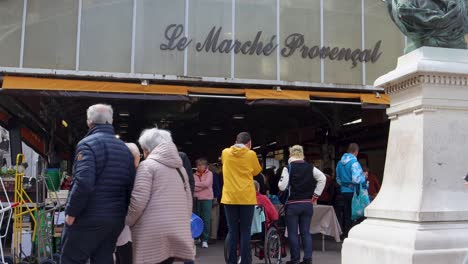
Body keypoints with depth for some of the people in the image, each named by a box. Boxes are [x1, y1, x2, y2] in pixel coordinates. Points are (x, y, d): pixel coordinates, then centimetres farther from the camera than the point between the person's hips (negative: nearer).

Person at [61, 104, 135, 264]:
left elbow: (83, 182, -23)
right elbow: (131, 187, 11)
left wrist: (71, 212, -13)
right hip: (115, 220, 7)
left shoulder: (88, 144, -10)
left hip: (87, 219, -6)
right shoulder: (125, 149, 12)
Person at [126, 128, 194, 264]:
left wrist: (129, 221, 2)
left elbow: (139, 199, -11)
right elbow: (188, 200, 18)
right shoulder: (180, 167, 18)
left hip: (152, 231, -6)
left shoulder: (148, 165, -3)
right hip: (177, 230, 6)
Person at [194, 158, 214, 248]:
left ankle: (205, 240, -1)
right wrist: (202, 186, -12)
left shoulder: (209, 173, 3)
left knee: (206, 220, -4)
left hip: (207, 199, -3)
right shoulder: (195, 175, 9)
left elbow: (206, 184, -11)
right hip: (196, 199, 3)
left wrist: (196, 184, -5)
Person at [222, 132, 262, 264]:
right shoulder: (251, 154, -2)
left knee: (232, 231, 6)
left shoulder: (225, 153, 4)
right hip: (247, 198, -2)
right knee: (245, 232, 2)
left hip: (230, 197, 2)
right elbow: (257, 171, 14)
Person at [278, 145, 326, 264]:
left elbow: (282, 186, -13)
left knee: (293, 233, 5)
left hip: (293, 204, -4)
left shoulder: (288, 168, -8)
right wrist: (315, 196, 2)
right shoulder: (310, 167, 4)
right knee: (306, 232, 10)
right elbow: (322, 178, -3)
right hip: (308, 204, 4)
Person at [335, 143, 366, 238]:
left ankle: (345, 233, 21)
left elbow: (338, 179, 17)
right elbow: (356, 179, -23)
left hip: (344, 191, 7)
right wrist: (364, 177, -5)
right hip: (353, 192, -7)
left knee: (346, 213, 14)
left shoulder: (340, 163, 9)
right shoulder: (354, 162, -16)